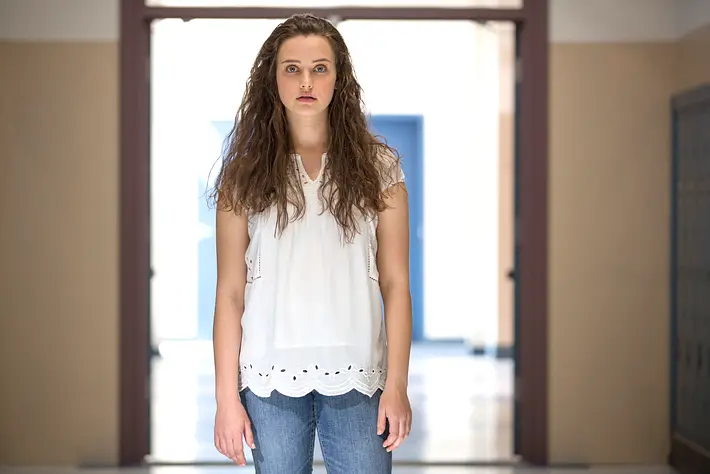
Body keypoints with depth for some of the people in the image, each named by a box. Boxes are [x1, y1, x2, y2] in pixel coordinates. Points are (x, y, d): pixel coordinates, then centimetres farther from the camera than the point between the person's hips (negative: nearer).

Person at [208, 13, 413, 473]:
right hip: (271, 377, 0)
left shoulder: (378, 166, 3)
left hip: (356, 377, 0)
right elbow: (231, 293, 1)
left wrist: (397, 384, -6)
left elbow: (396, 284, 1)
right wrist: (227, 398, -3)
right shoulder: (245, 174, 3)